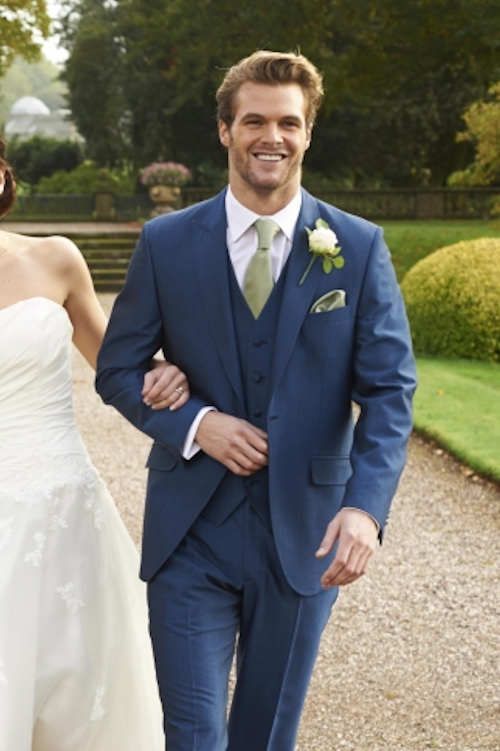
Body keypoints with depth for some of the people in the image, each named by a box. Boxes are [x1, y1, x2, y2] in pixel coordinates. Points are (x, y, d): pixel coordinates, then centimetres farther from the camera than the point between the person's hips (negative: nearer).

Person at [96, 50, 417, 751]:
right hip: (191, 531, 0)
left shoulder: (359, 247, -3)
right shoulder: (167, 243, -2)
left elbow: (389, 390, -7)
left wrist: (365, 506, -23)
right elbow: (117, 370, 4)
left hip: (307, 530, 1)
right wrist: (196, 422, -15)